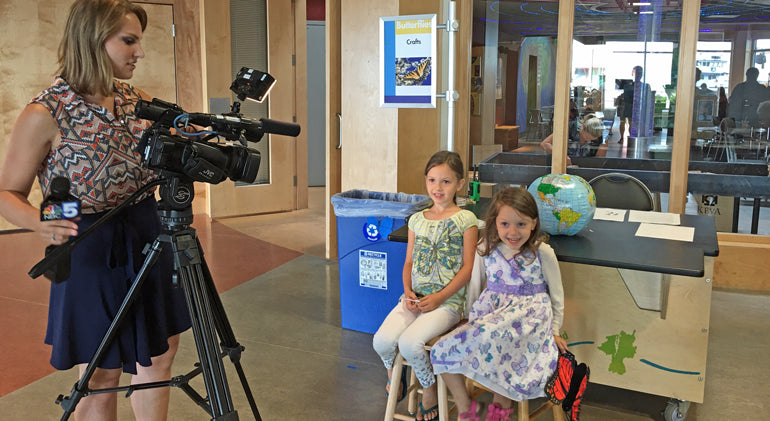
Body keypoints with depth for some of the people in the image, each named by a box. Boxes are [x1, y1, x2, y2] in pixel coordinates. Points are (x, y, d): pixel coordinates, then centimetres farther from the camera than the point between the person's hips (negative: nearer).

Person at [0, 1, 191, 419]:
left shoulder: (136, 99, 1)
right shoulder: (44, 114, -16)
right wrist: (39, 222, -28)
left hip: (148, 243, 6)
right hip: (91, 254, -6)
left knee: (159, 356, 18)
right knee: (101, 377, 9)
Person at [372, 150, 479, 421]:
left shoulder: (465, 220, -2)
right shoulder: (417, 219, 13)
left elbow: (467, 267, -6)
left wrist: (439, 297, -13)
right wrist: (408, 292, -3)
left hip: (447, 300, -4)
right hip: (414, 298, 5)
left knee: (409, 342, -28)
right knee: (382, 341, -18)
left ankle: (430, 392, 2)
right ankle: (393, 377, 18)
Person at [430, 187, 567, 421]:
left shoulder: (543, 253, -6)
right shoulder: (486, 248, 0)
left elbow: (556, 293, 7)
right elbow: (475, 285, 12)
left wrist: (554, 330, 10)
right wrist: (471, 318, 13)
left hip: (528, 314, -3)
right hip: (490, 311, 3)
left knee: (493, 336, -37)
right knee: (441, 351, -15)